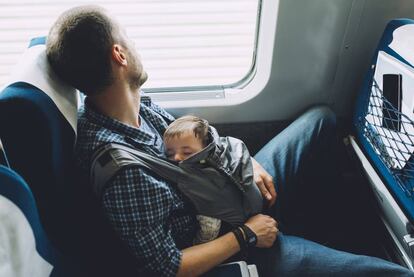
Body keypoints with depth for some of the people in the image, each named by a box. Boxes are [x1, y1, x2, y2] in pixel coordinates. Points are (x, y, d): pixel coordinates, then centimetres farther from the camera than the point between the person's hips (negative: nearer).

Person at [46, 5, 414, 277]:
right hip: (222, 244, -7)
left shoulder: (135, 104, -11)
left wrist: (246, 162, -4)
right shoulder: (121, 169, -36)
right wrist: (246, 235, -18)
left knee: (321, 117, 20)